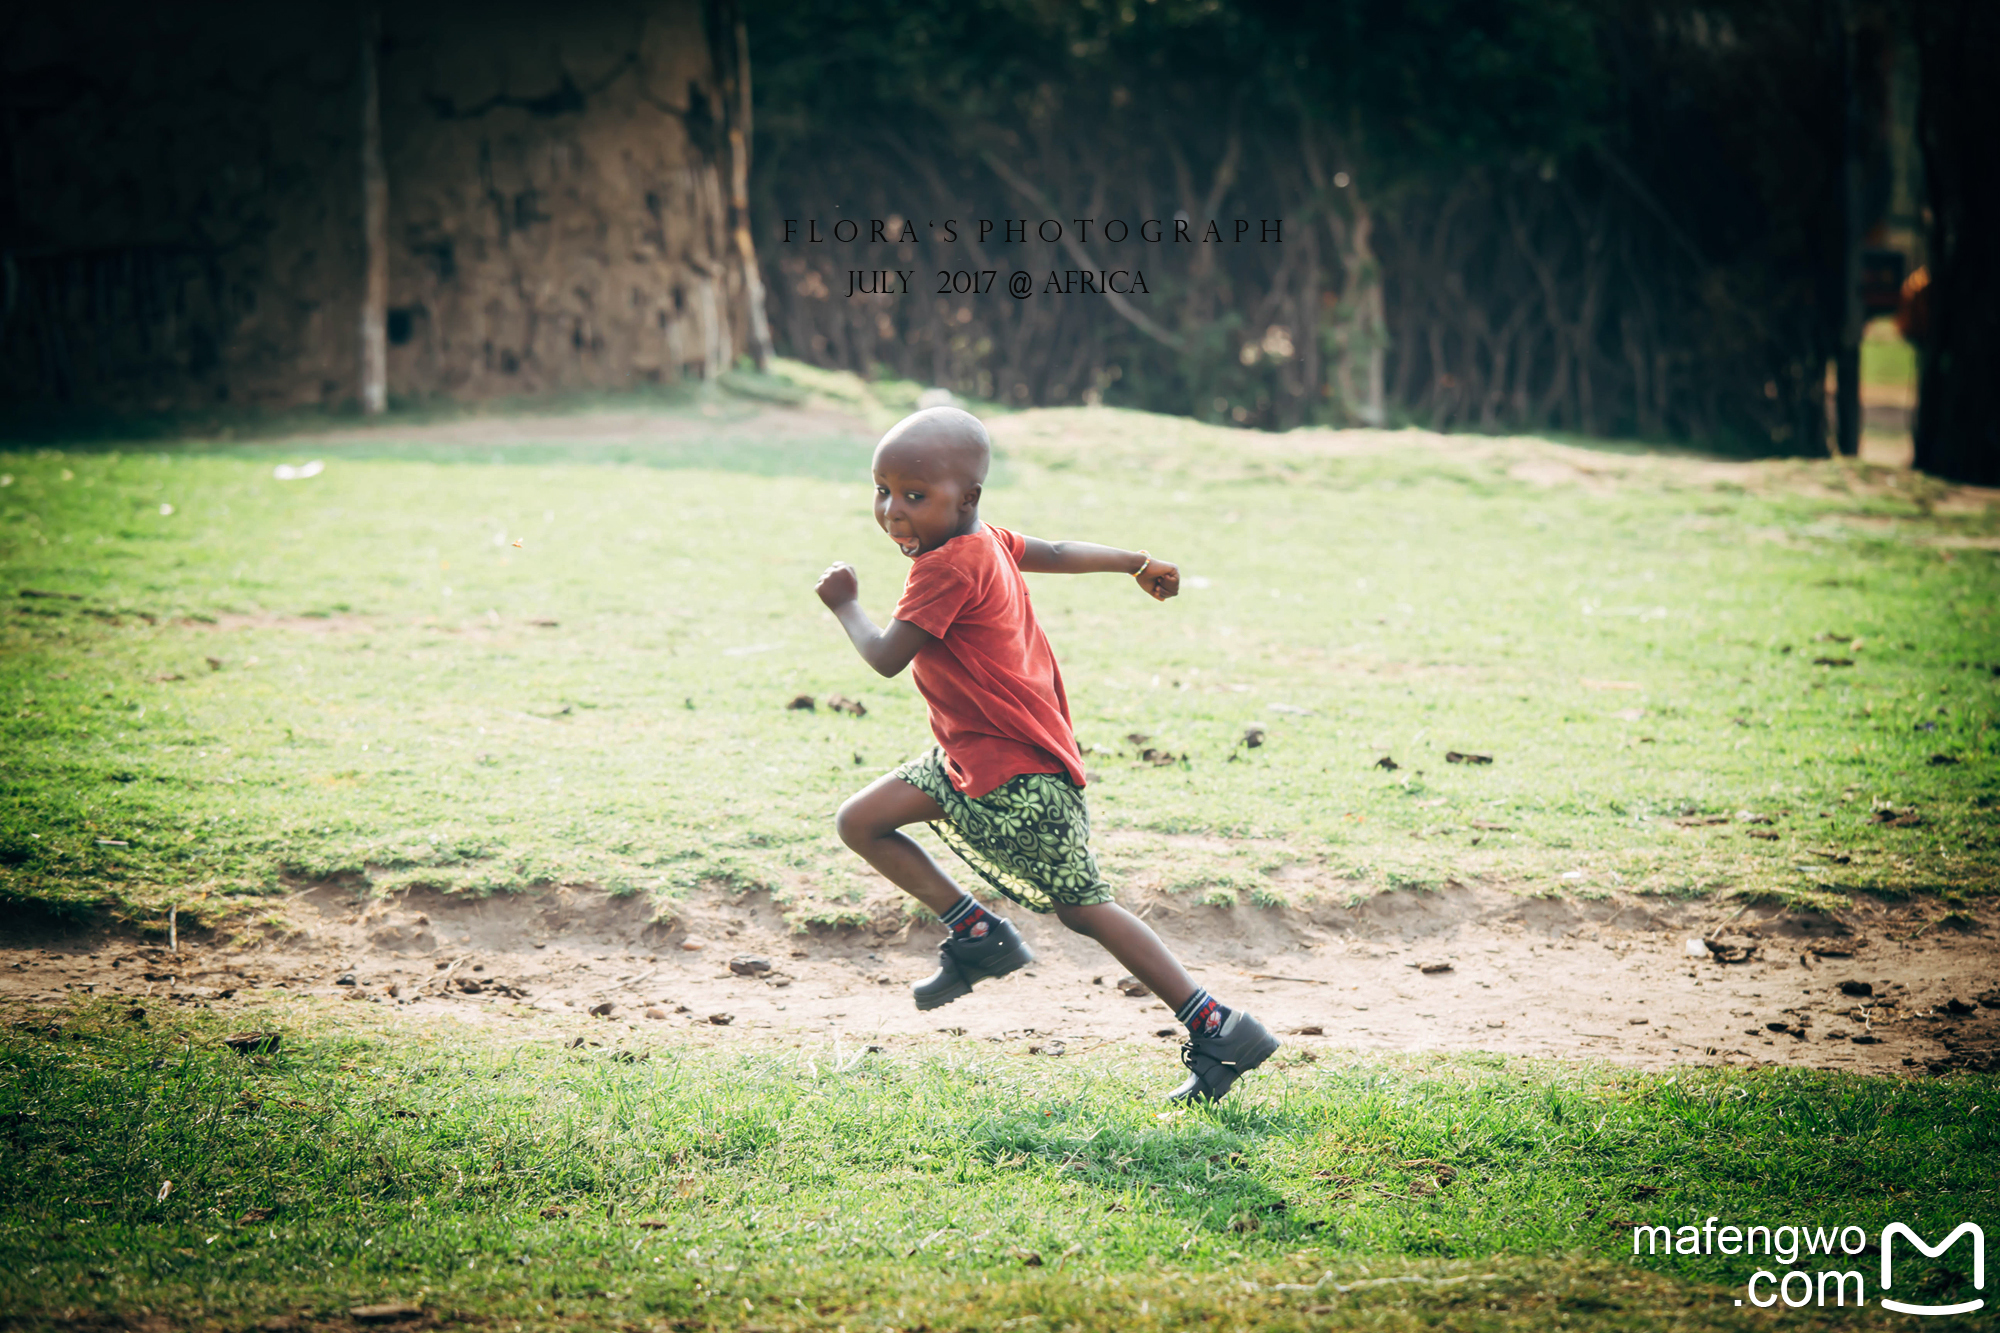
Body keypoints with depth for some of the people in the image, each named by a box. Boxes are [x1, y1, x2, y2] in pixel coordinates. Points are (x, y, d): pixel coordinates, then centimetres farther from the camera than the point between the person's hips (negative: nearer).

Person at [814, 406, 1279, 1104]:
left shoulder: (946, 568, -22)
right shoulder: (988, 542, 6)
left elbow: (886, 657, -20)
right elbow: (1058, 554, 23)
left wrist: (844, 604, -1)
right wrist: (1139, 563, 40)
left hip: (1019, 771, -10)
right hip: (969, 757, 10)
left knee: (1082, 908, -4)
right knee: (861, 822, 6)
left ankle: (1218, 1030, 1)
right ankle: (976, 933, 13)